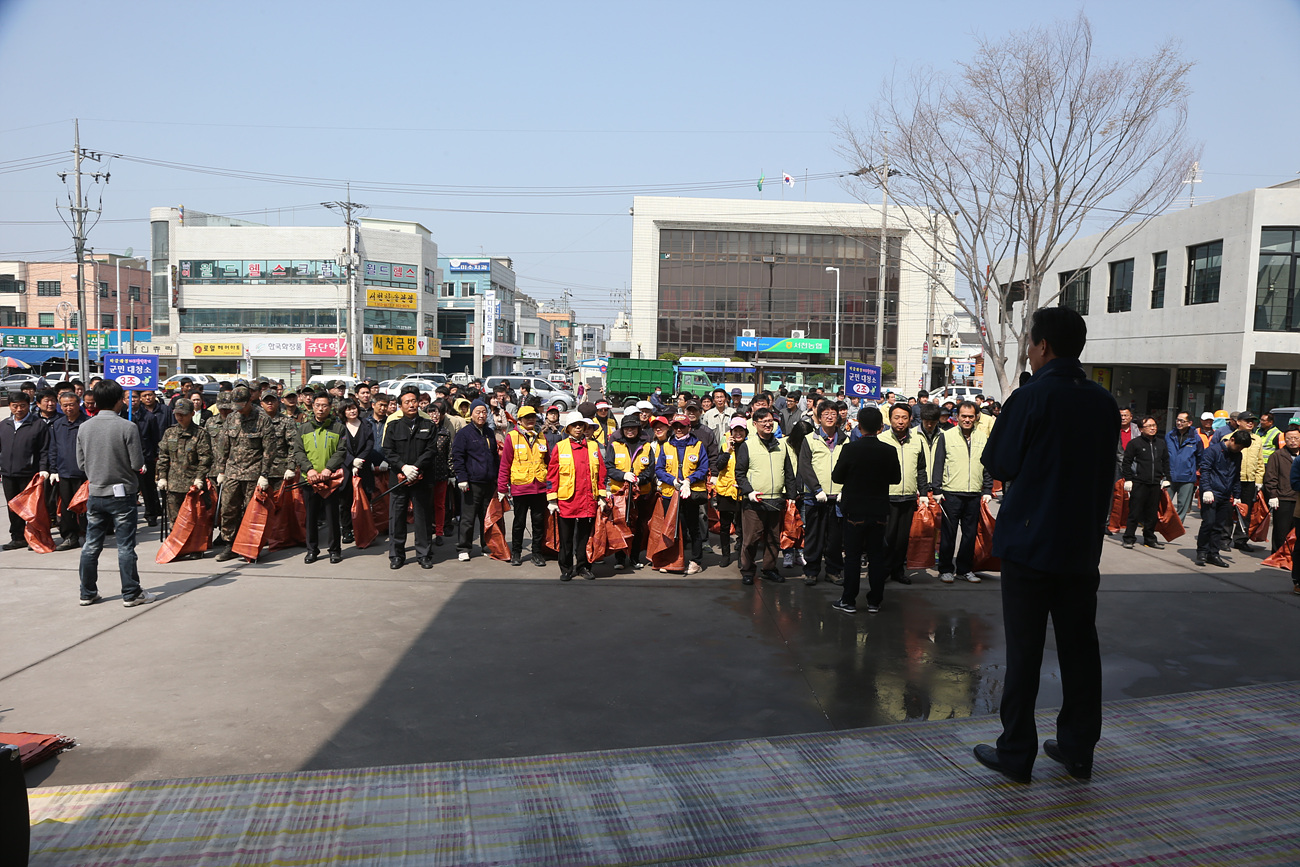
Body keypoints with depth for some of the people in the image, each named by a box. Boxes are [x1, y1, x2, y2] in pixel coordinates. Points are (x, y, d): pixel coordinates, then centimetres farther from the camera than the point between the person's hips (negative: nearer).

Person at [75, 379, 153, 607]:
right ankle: (131, 594, 6)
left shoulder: (84, 428, 0)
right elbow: (137, 464, -13)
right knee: (125, 546, 1)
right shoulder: (127, 427, -15)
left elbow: (81, 463, 5)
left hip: (95, 493, 5)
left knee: (92, 545, 12)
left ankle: (88, 593, 20)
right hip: (122, 493, -5)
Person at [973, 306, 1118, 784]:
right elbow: (1106, 471, 13)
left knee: (1023, 649, 3)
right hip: (1083, 544, 5)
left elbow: (999, 466, -8)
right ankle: (1078, 749, 24)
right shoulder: (1104, 402, 4)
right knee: (1079, 646, 13)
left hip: (1030, 542, -5)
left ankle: (1016, 753, 11)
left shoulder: (1030, 398, -13)